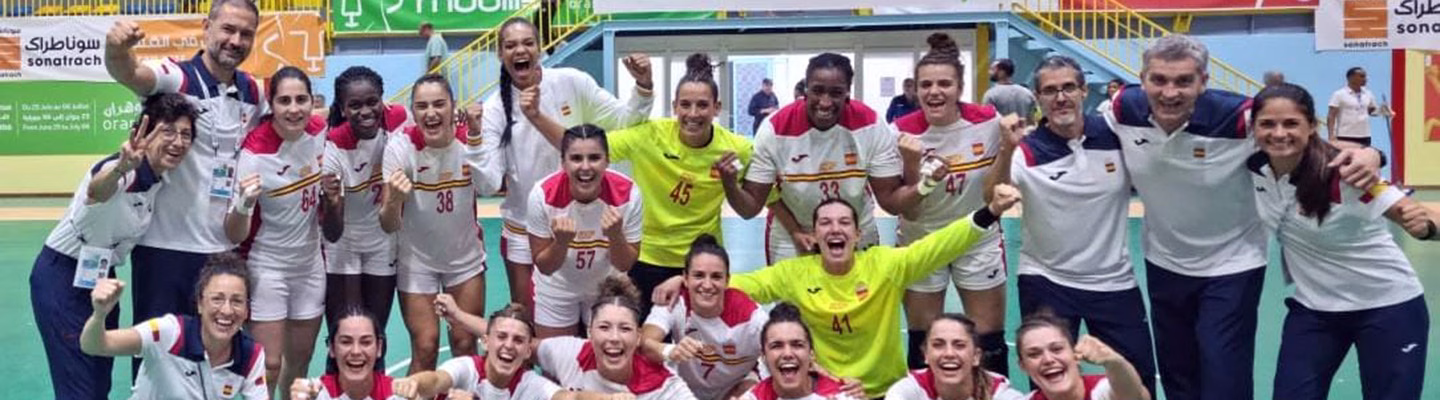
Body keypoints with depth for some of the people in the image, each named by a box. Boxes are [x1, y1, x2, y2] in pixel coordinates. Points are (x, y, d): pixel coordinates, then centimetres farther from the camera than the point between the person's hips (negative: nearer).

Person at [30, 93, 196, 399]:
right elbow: (98, 190, -53)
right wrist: (120, 169, -75)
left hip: (101, 277, 8)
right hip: (61, 277, -8)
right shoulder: (117, 171, -28)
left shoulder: (161, 179, -4)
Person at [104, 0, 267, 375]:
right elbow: (129, 73, -31)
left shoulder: (254, 93, 7)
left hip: (225, 249, 5)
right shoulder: (175, 77, -9)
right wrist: (118, 49, -53)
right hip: (166, 246, -5)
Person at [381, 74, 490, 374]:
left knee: (465, 346, 7)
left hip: (466, 257, 2)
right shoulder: (400, 147, -21)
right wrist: (394, 199, -43)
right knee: (425, 349, -3)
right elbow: (389, 226, -21)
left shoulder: (471, 139, -15)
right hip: (416, 260, -2)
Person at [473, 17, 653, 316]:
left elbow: (622, 122, -3)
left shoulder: (571, 83, -9)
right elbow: (489, 182, -14)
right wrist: (474, 134, -26)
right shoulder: (495, 109, -8)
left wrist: (643, 86, -18)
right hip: (523, 231, 1)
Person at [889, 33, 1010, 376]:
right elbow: (908, 211, -15)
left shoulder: (988, 121, -14)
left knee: (991, 344, 8)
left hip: (979, 240, 1)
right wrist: (911, 164, -32)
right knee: (923, 346, 8)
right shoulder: (903, 131, -16)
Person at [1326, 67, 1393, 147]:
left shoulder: (1368, 94, 9)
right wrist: (1332, 135, -18)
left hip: (1364, 137, 6)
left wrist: (1381, 110, -1)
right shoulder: (1339, 94, -7)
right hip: (1345, 137, -6)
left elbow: (1371, 110, 22)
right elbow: (1331, 116, -9)